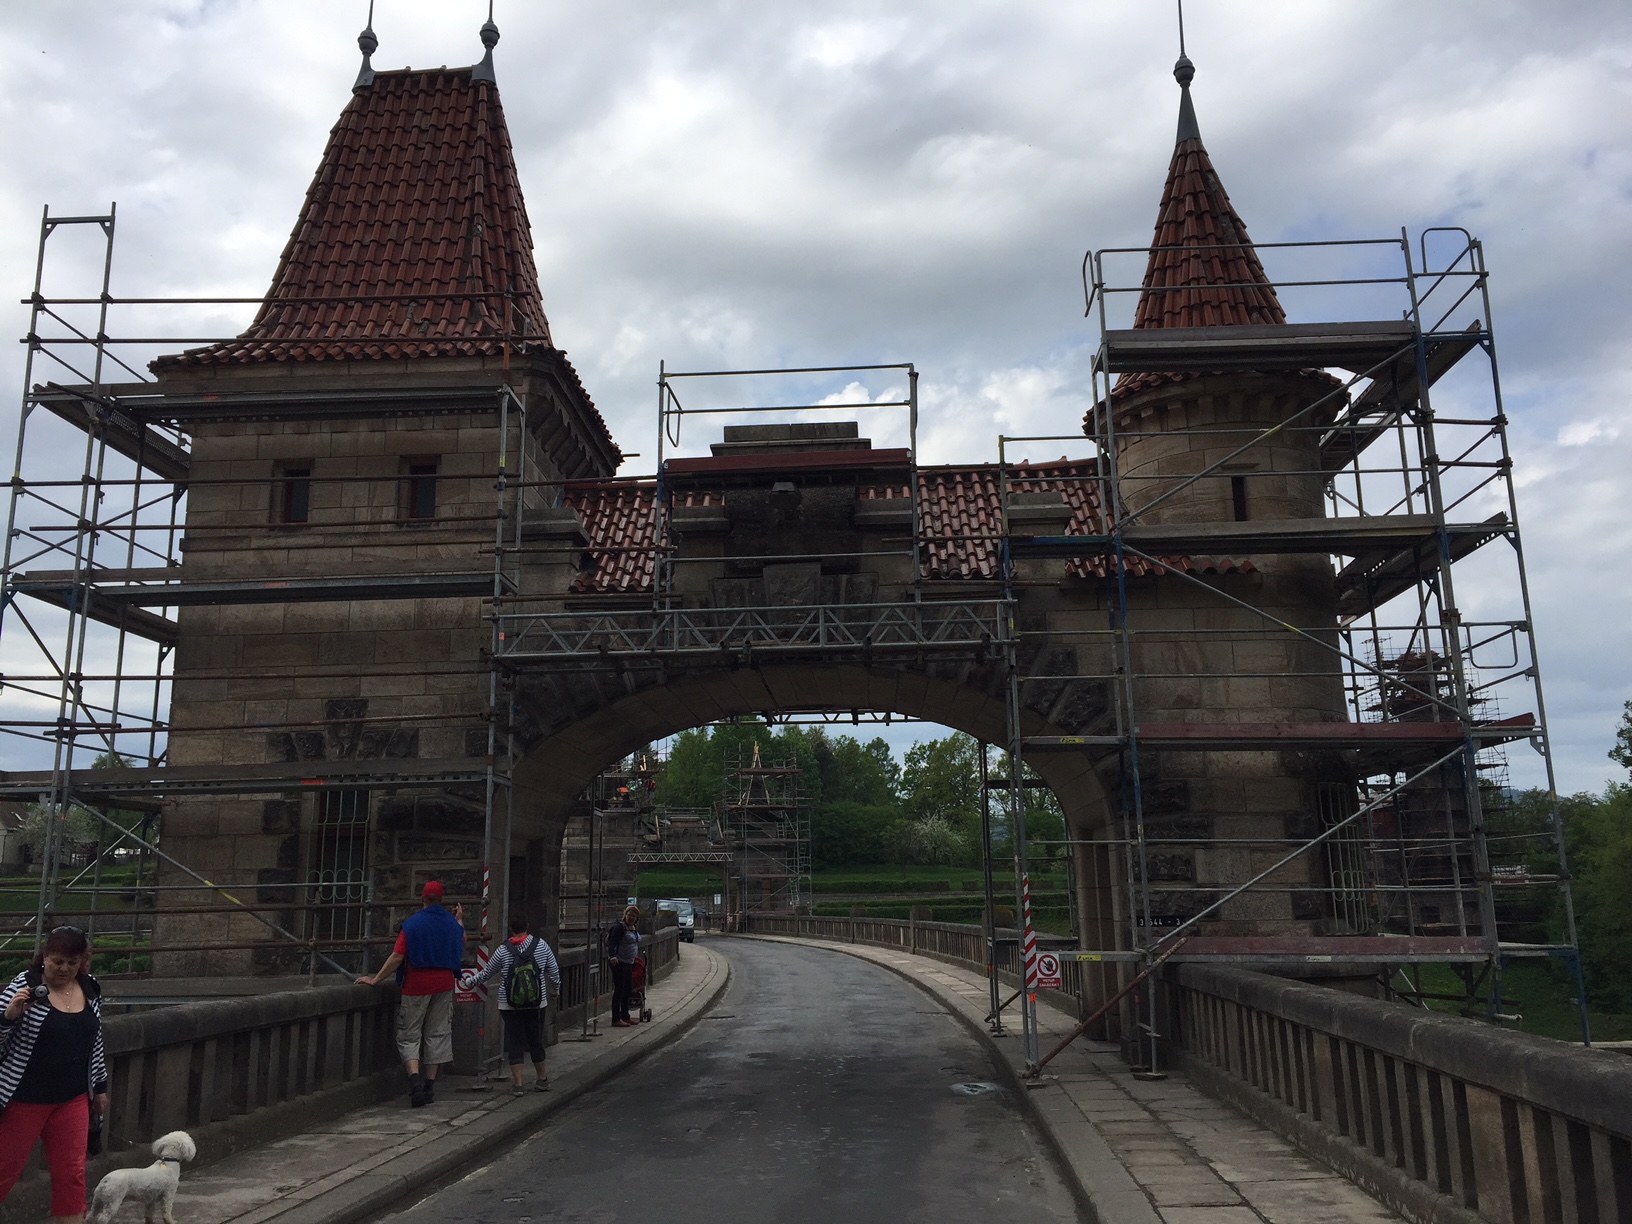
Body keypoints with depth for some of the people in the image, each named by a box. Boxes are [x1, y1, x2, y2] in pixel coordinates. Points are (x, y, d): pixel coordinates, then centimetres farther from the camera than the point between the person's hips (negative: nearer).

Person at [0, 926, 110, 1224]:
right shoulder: (25, 985, -11)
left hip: (73, 1100, 4)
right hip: (25, 1098, -4)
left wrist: (100, 1086, 17)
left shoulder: (90, 988, 3)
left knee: (72, 1173, 6)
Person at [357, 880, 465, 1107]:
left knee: (409, 1035, 4)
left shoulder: (412, 924, -9)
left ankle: (415, 1077, -17)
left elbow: (397, 957, -14)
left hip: (416, 986, -3)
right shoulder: (452, 923, 4)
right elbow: (461, 947, 22)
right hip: (444, 986, 4)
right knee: (437, 1034, 10)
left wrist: (375, 980, -7)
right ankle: (429, 1086, 10)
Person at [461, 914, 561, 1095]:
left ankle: (518, 1083, 3)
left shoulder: (503, 950, -5)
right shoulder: (540, 945, -1)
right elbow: (554, 970, 6)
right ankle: (542, 1080, 24)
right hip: (537, 1003, 2)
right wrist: (556, 988, 24)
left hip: (509, 1004, -1)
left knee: (514, 1042, 5)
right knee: (536, 1040, 13)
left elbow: (486, 973, 7)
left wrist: (469, 982, 25)